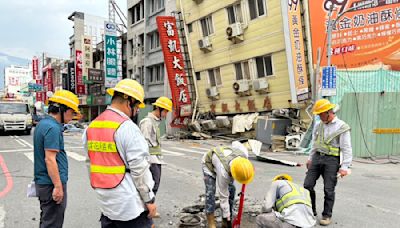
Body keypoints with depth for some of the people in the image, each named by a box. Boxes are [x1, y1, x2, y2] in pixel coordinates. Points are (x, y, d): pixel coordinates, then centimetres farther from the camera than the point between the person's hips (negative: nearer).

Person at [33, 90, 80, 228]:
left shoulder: (43, 124, 11)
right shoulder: (53, 128, -20)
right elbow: (50, 159, -23)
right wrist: (58, 186, -20)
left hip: (42, 181, 10)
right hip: (52, 184, -10)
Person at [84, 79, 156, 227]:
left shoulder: (92, 126, 7)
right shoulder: (127, 126, -17)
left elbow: (91, 163, 12)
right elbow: (139, 168, -18)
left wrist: (100, 188, 20)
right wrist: (149, 199, -9)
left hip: (106, 202, 8)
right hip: (129, 204, -7)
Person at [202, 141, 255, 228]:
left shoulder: (244, 153, -34)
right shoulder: (223, 172, -43)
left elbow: (235, 143, -9)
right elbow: (223, 196, -30)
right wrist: (227, 217, -19)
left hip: (224, 157, 6)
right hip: (209, 163, -5)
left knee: (231, 190, -2)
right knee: (210, 192, -15)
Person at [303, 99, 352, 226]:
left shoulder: (342, 127, -8)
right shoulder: (319, 126, 11)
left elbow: (346, 149, -10)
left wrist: (344, 167, -14)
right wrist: (310, 158, 19)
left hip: (331, 160, -6)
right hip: (317, 158, 6)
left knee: (329, 189, -1)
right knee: (308, 185, 3)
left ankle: (327, 215, 15)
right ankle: (311, 210, 20)